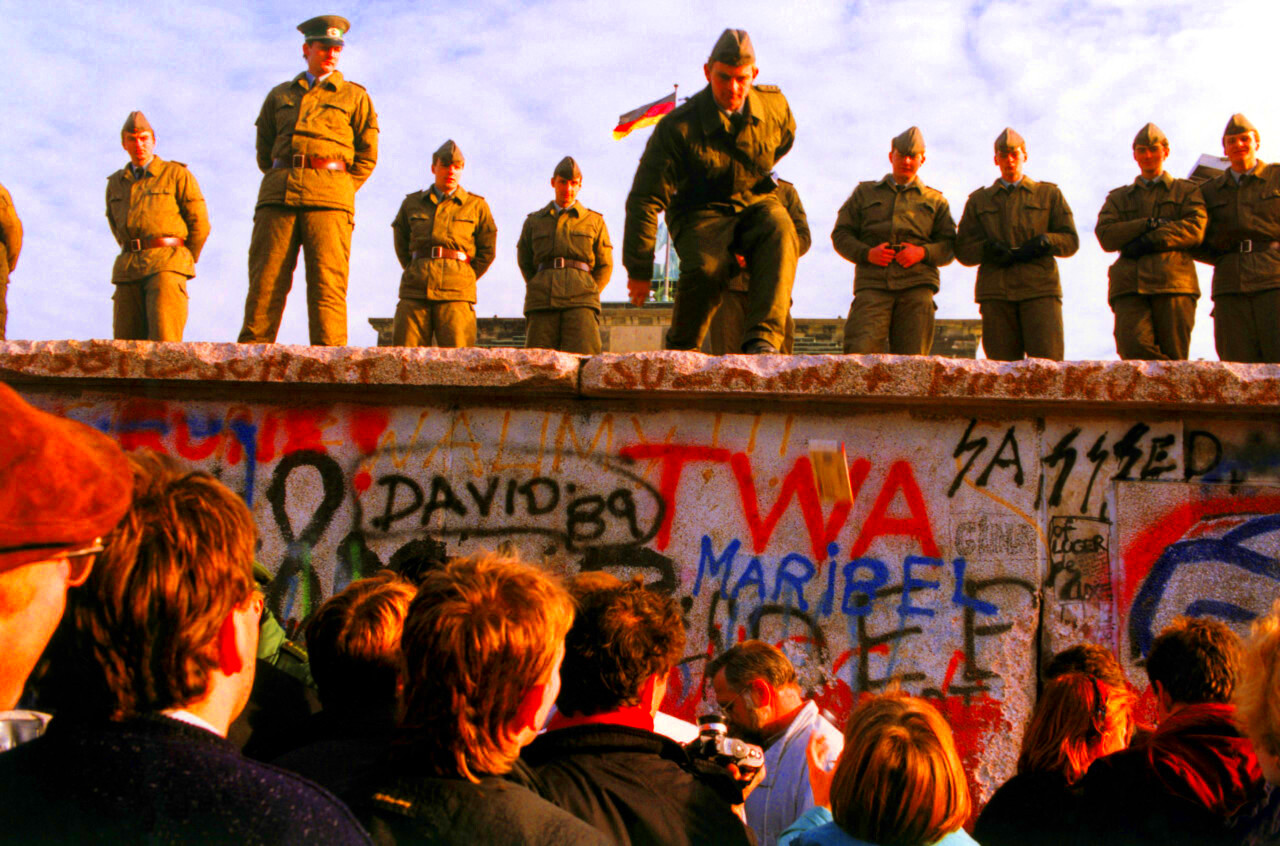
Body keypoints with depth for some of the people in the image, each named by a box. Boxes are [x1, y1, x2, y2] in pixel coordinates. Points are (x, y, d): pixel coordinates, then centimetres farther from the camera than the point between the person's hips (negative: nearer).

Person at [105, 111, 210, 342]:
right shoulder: (115, 184, 19)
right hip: (128, 271, 5)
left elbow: (199, 225, 4)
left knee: (163, 342, -21)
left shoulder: (177, 174, 4)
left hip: (167, 268, -5)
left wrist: (184, 263, 8)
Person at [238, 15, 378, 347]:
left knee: (327, 282, -12)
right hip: (279, 194, 2)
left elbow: (367, 156, 12)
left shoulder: (355, 96, 16)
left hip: (329, 196, -2)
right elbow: (263, 149, 27)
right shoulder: (280, 95, 23)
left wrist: (340, 192, 5)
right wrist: (281, 183, 14)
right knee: (265, 279, -7)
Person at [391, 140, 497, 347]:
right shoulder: (412, 203, 15)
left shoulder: (476, 205, 10)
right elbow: (401, 242, 27)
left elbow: (488, 250, 15)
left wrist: (465, 279, 9)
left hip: (456, 293, -2)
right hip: (415, 292, 2)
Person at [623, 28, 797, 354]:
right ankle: (681, 349, -7)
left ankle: (763, 340, -44)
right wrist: (638, 269, -17)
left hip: (756, 203, 3)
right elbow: (644, 199, -17)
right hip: (701, 213, -3)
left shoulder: (775, 104, -8)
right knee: (706, 267, -35)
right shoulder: (677, 127, -19)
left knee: (779, 229, -33)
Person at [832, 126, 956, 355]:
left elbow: (949, 245, 16)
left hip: (916, 286, 1)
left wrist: (923, 252, -6)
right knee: (861, 349, -21)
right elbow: (841, 234, 15)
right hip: (872, 284, 0)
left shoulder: (935, 200, 24)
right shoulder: (865, 193, 22)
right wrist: (867, 253, -5)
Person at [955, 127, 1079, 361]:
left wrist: (1044, 241, -8)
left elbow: (1071, 240, 13)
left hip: (1040, 290, -1)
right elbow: (963, 249, 13)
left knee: (1048, 361, -14)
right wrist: (988, 249, -8)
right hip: (996, 292, 1)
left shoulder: (1049, 194, 18)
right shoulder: (979, 200, 19)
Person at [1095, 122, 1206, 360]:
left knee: (1174, 356, -8)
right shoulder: (1118, 197, 26)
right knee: (1133, 346, -23)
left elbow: (1195, 229, 3)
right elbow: (1105, 236, 8)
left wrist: (1149, 242, -7)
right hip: (1130, 285, 1)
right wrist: (1150, 224, -3)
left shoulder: (1187, 191, 22)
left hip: (1174, 281, -1)